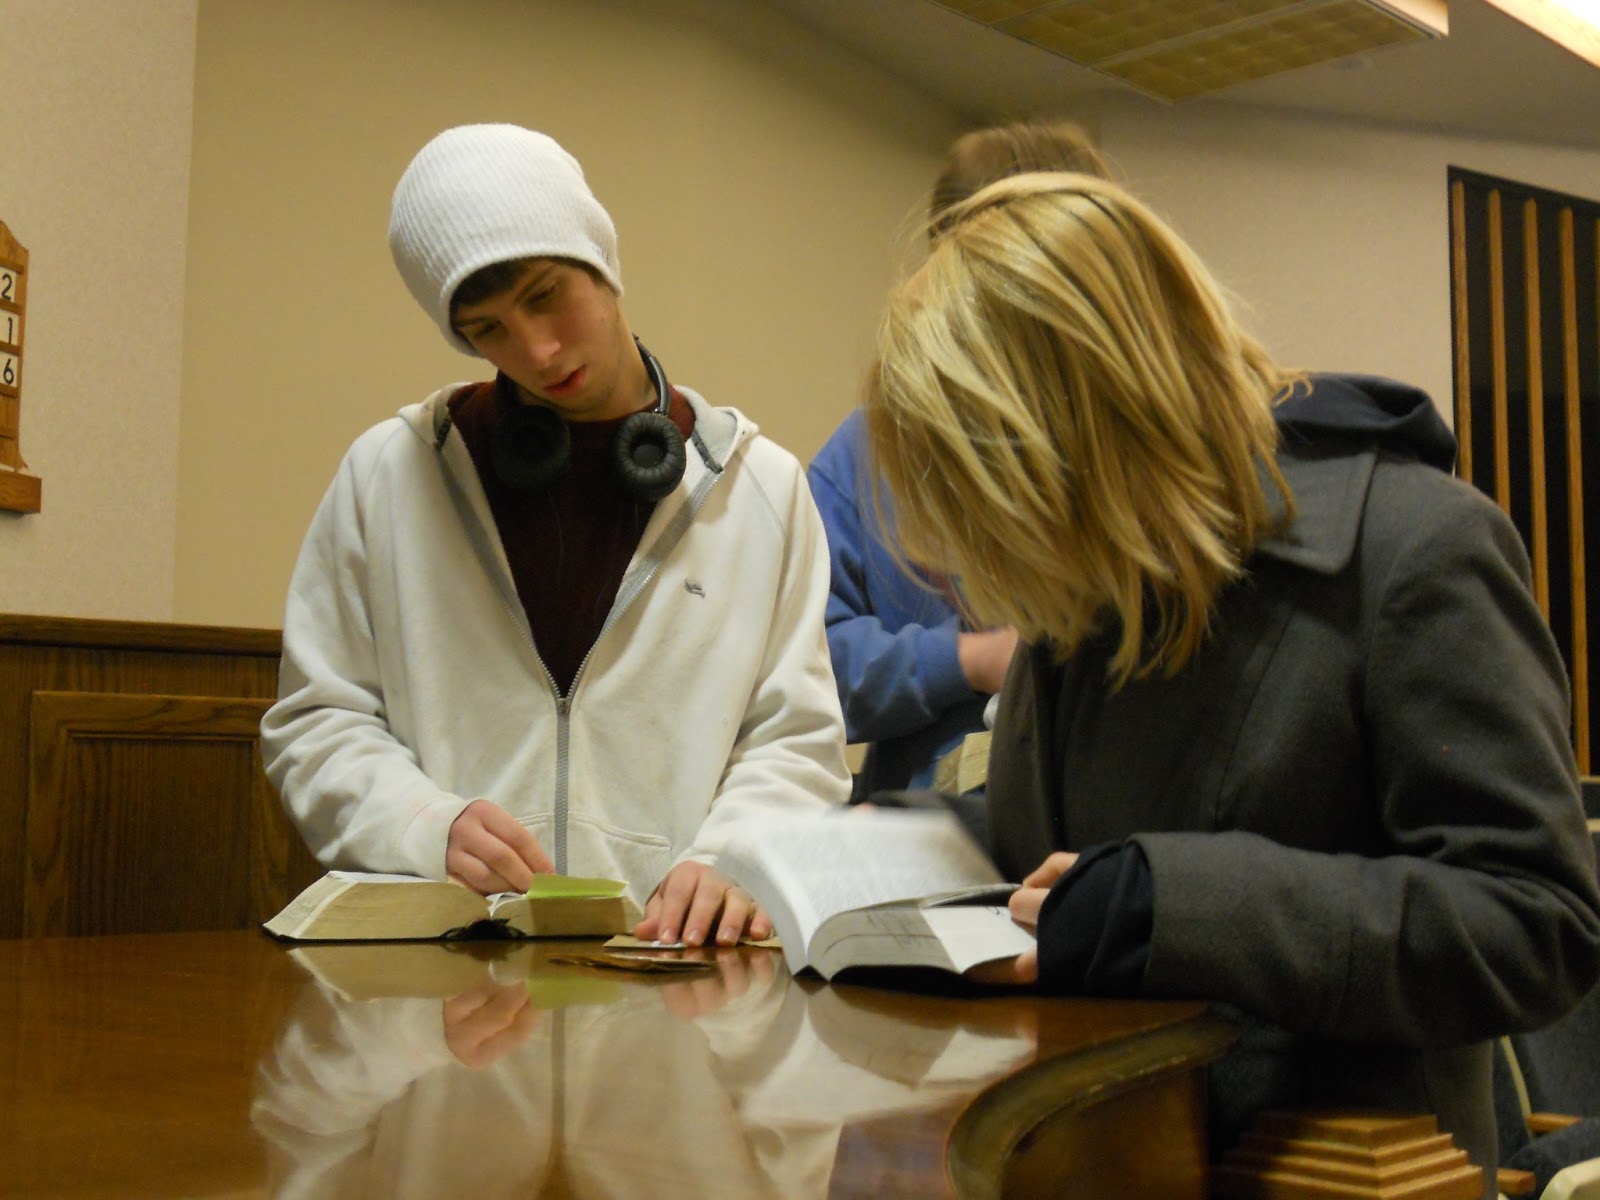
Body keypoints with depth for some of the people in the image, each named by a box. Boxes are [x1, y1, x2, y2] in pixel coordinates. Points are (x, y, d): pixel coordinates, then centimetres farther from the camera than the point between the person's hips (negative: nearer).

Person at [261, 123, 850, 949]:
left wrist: (726, 859, -10)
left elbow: (797, 739, 10)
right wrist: (430, 828, -9)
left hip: (675, 959, 2)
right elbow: (314, 725, 11)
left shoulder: (761, 486, 11)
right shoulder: (387, 474, 10)